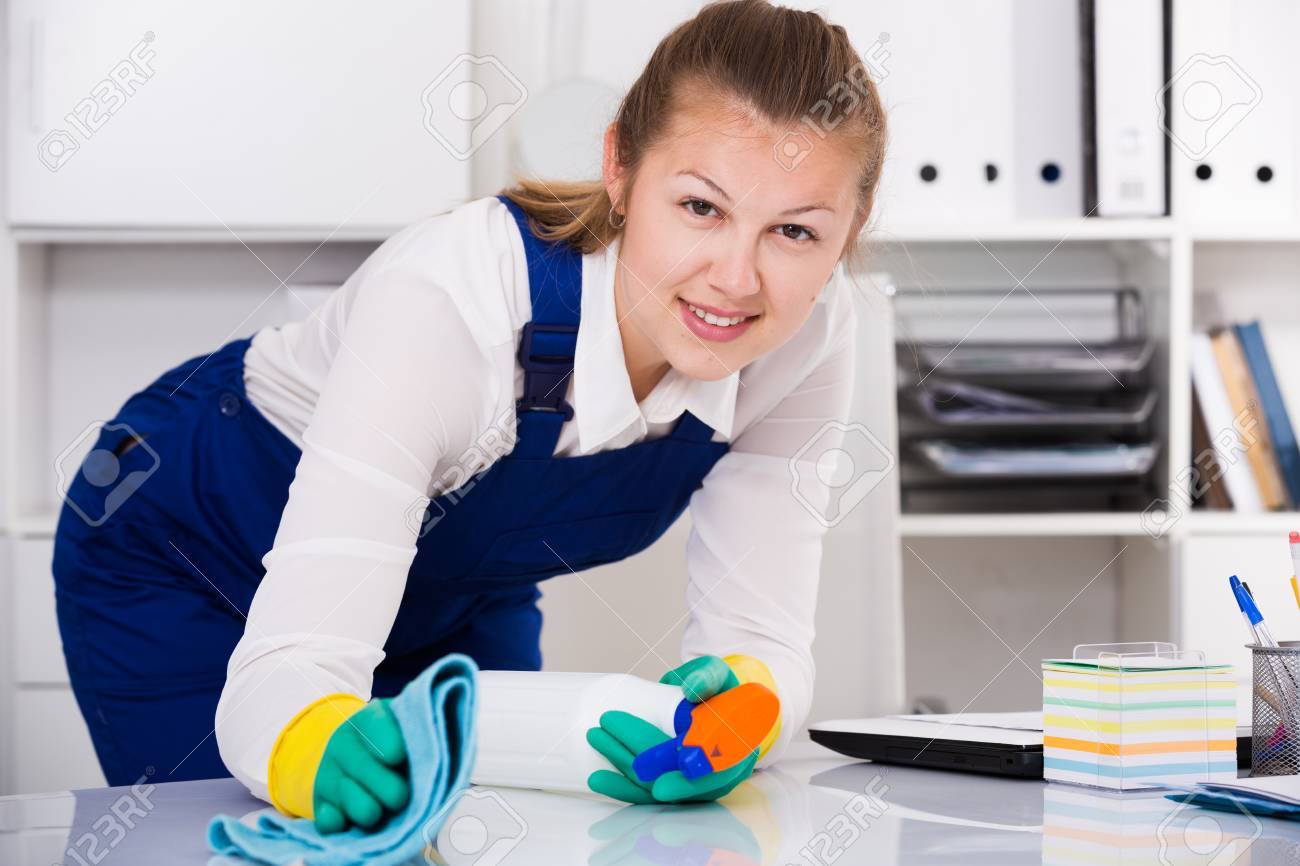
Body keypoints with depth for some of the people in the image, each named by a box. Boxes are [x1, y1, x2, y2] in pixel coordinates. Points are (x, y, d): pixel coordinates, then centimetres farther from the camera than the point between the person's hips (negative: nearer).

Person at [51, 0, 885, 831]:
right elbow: (289, 665, -44)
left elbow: (760, 637, -22)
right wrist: (330, 752, -68)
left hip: (450, 590, 4)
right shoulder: (450, 299, -40)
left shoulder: (808, 331, -24)